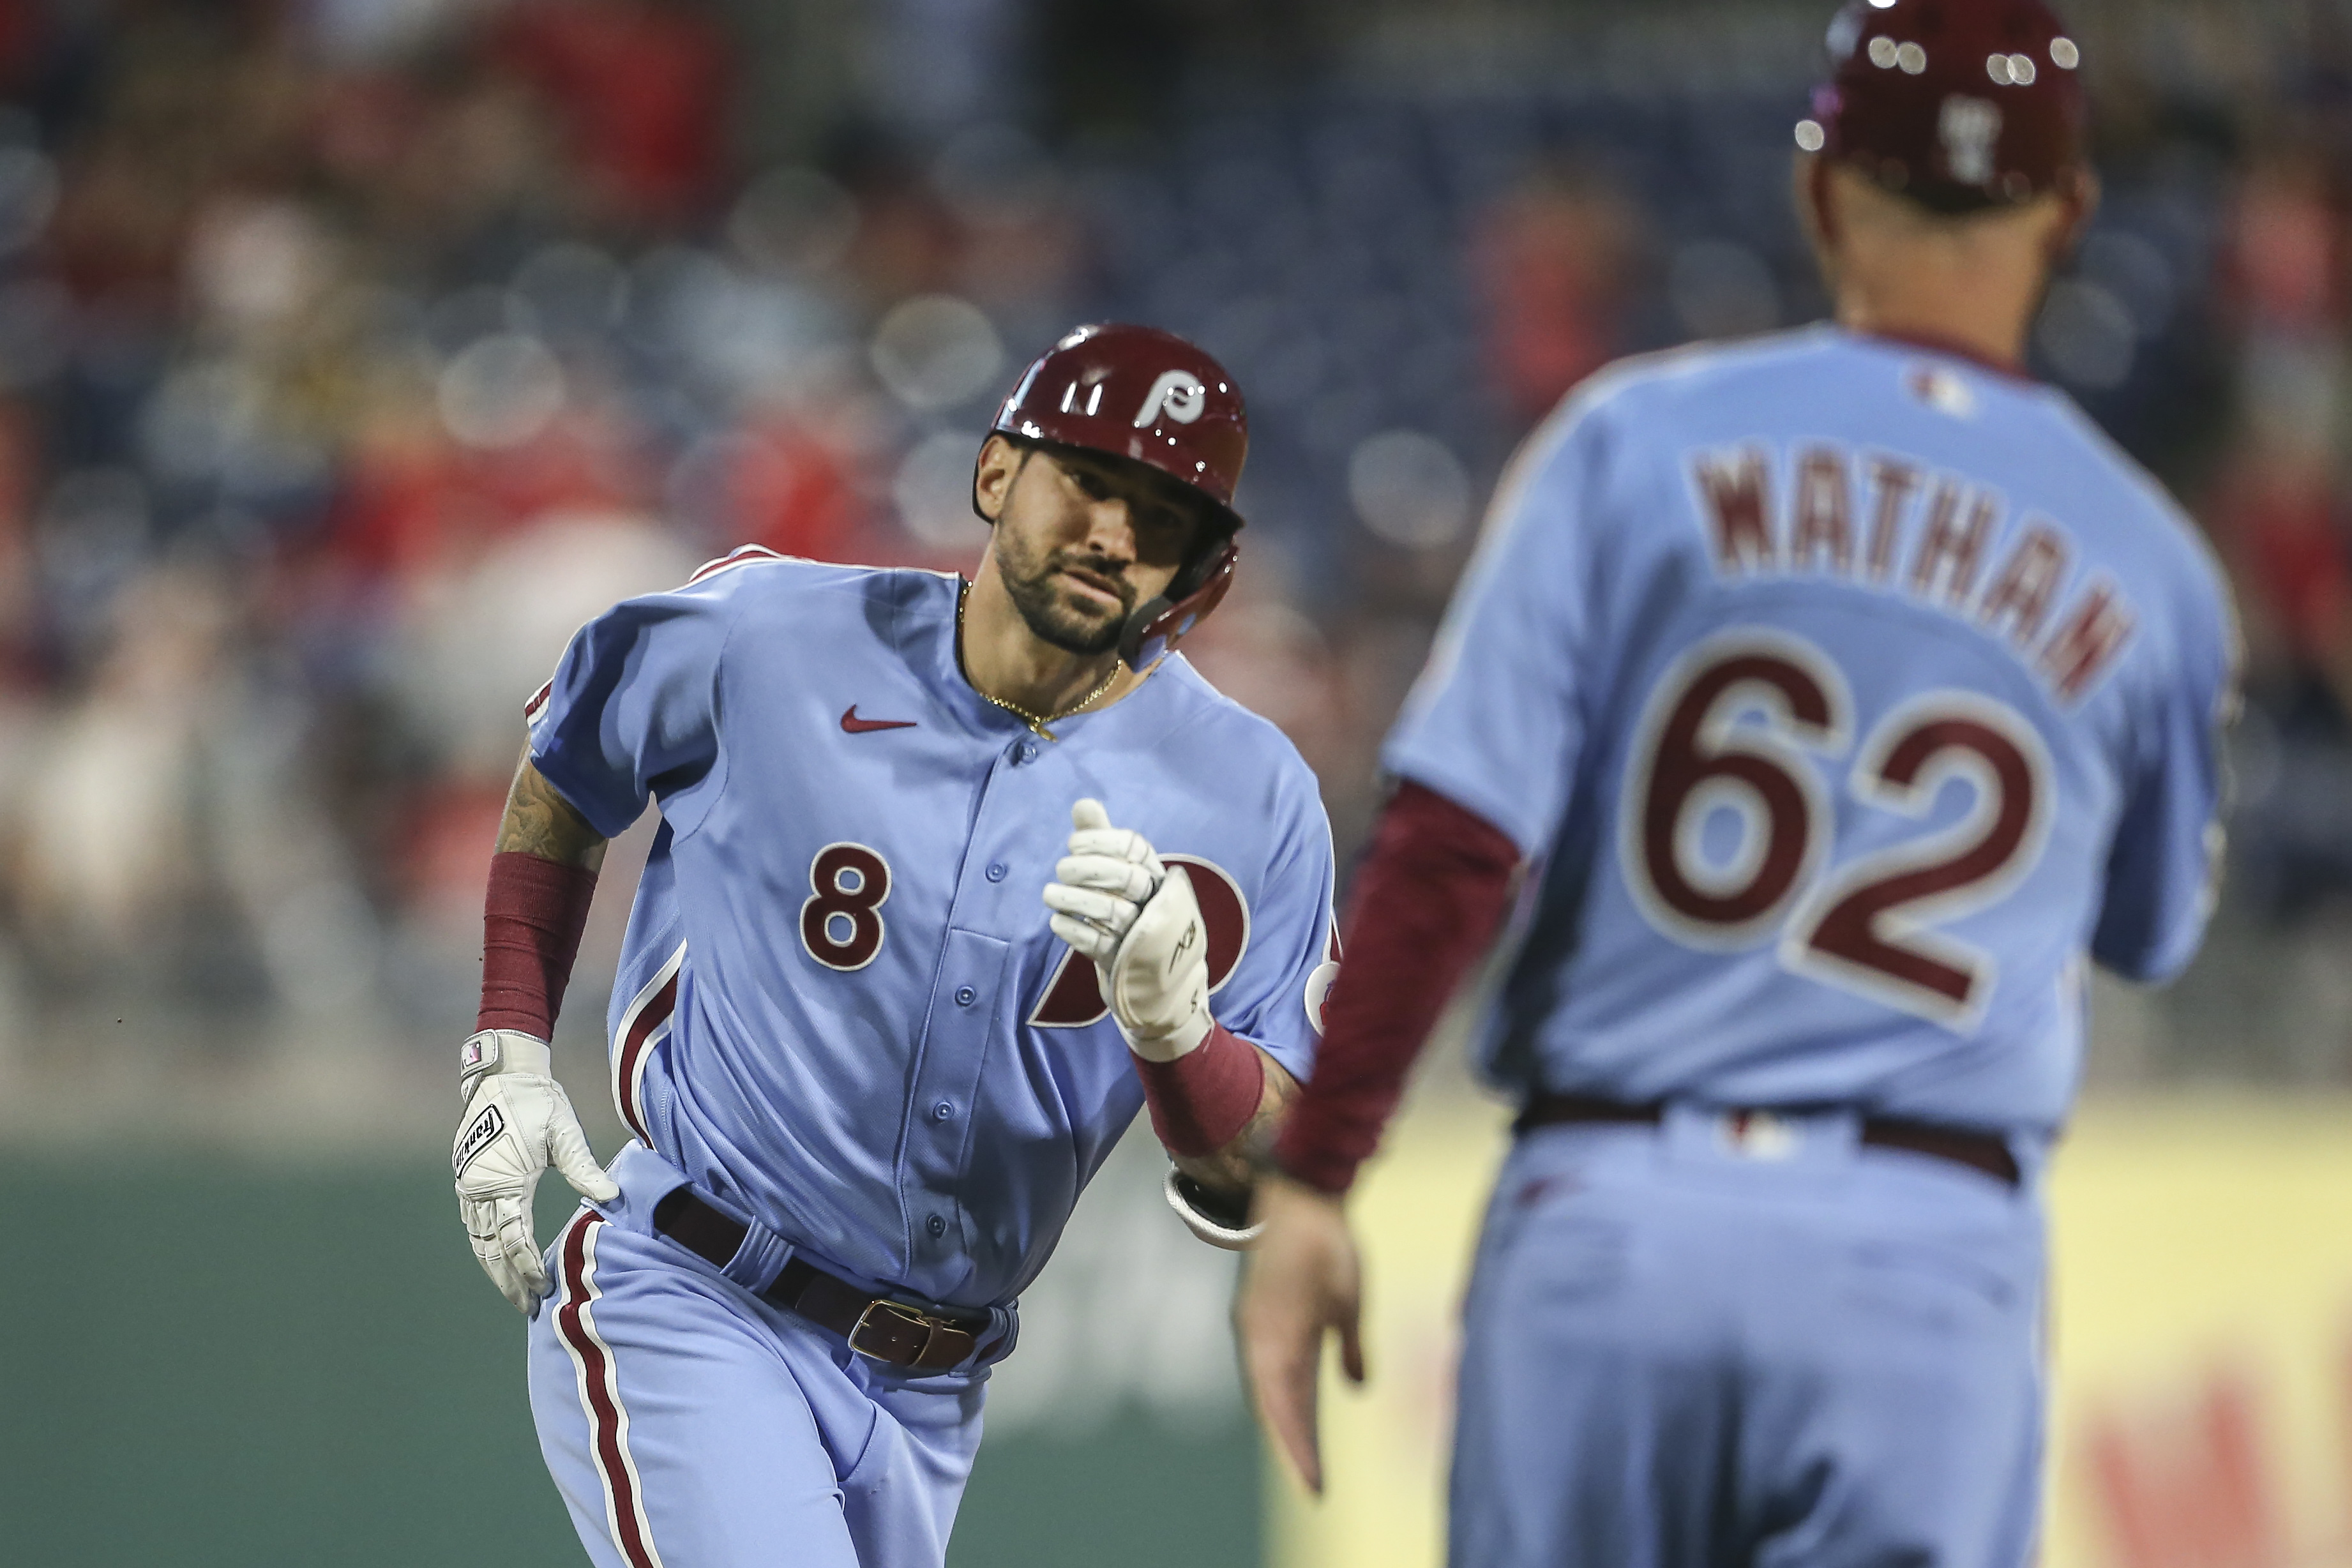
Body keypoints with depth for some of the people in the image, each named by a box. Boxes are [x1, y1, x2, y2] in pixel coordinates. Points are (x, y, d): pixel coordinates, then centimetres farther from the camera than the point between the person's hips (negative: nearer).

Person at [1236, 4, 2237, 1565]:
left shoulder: (1639, 442, 0)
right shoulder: (2152, 570, 6)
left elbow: (1453, 844, -7)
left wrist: (1309, 1182, -3)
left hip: (1606, 1217, 0)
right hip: (1933, 1260, 0)